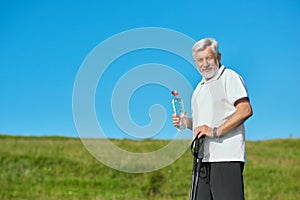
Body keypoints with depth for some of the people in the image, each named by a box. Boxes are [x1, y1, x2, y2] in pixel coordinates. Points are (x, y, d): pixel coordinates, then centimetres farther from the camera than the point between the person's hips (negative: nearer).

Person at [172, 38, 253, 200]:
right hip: (203, 159, 8)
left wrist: (215, 131, -20)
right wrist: (185, 121, 9)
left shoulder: (229, 77, -1)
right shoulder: (200, 87, 24)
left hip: (226, 157, -8)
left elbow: (245, 110, -15)